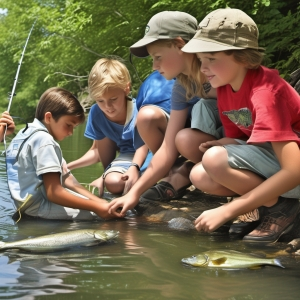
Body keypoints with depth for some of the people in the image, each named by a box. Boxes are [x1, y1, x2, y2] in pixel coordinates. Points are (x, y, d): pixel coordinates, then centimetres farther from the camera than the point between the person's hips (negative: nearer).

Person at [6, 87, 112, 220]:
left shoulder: (28, 133, 17)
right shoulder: (44, 140, -15)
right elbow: (53, 193, -23)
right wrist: (96, 207, -22)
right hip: (38, 205, -10)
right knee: (109, 212, -16)